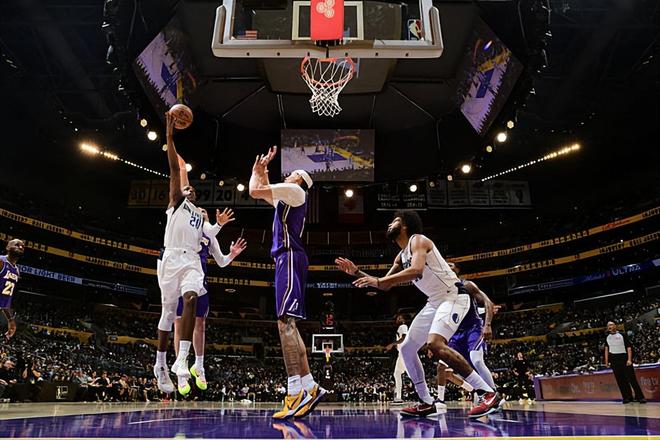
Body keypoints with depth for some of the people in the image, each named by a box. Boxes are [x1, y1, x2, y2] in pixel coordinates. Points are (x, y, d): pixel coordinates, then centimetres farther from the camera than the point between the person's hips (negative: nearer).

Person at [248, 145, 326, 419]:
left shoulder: (295, 190, 1)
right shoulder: (286, 197, 29)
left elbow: (254, 192, -3)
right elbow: (262, 193, 41)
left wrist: (257, 170, 16)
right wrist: (263, 169, 40)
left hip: (290, 258, -10)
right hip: (286, 260, 10)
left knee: (285, 322, -20)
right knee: (287, 324, 6)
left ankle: (296, 392, -25)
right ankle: (309, 387, 6)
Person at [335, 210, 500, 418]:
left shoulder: (418, 240, -13)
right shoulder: (401, 256, 15)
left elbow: (416, 270, -32)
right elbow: (385, 286, 21)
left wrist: (377, 280, -32)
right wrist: (357, 272, 12)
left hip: (453, 296, -10)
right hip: (435, 301, 10)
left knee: (435, 344, -29)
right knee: (407, 348, 7)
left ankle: (488, 393, -21)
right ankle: (426, 403, 16)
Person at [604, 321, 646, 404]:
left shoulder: (622, 335, -1)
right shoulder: (608, 337, 11)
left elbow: (629, 347, -5)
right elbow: (606, 349, 16)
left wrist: (629, 359, -15)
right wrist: (606, 361, 9)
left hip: (624, 358, -3)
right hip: (613, 359, 4)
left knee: (632, 378, -4)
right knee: (620, 380, 3)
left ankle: (640, 396, 3)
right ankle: (627, 397, 9)